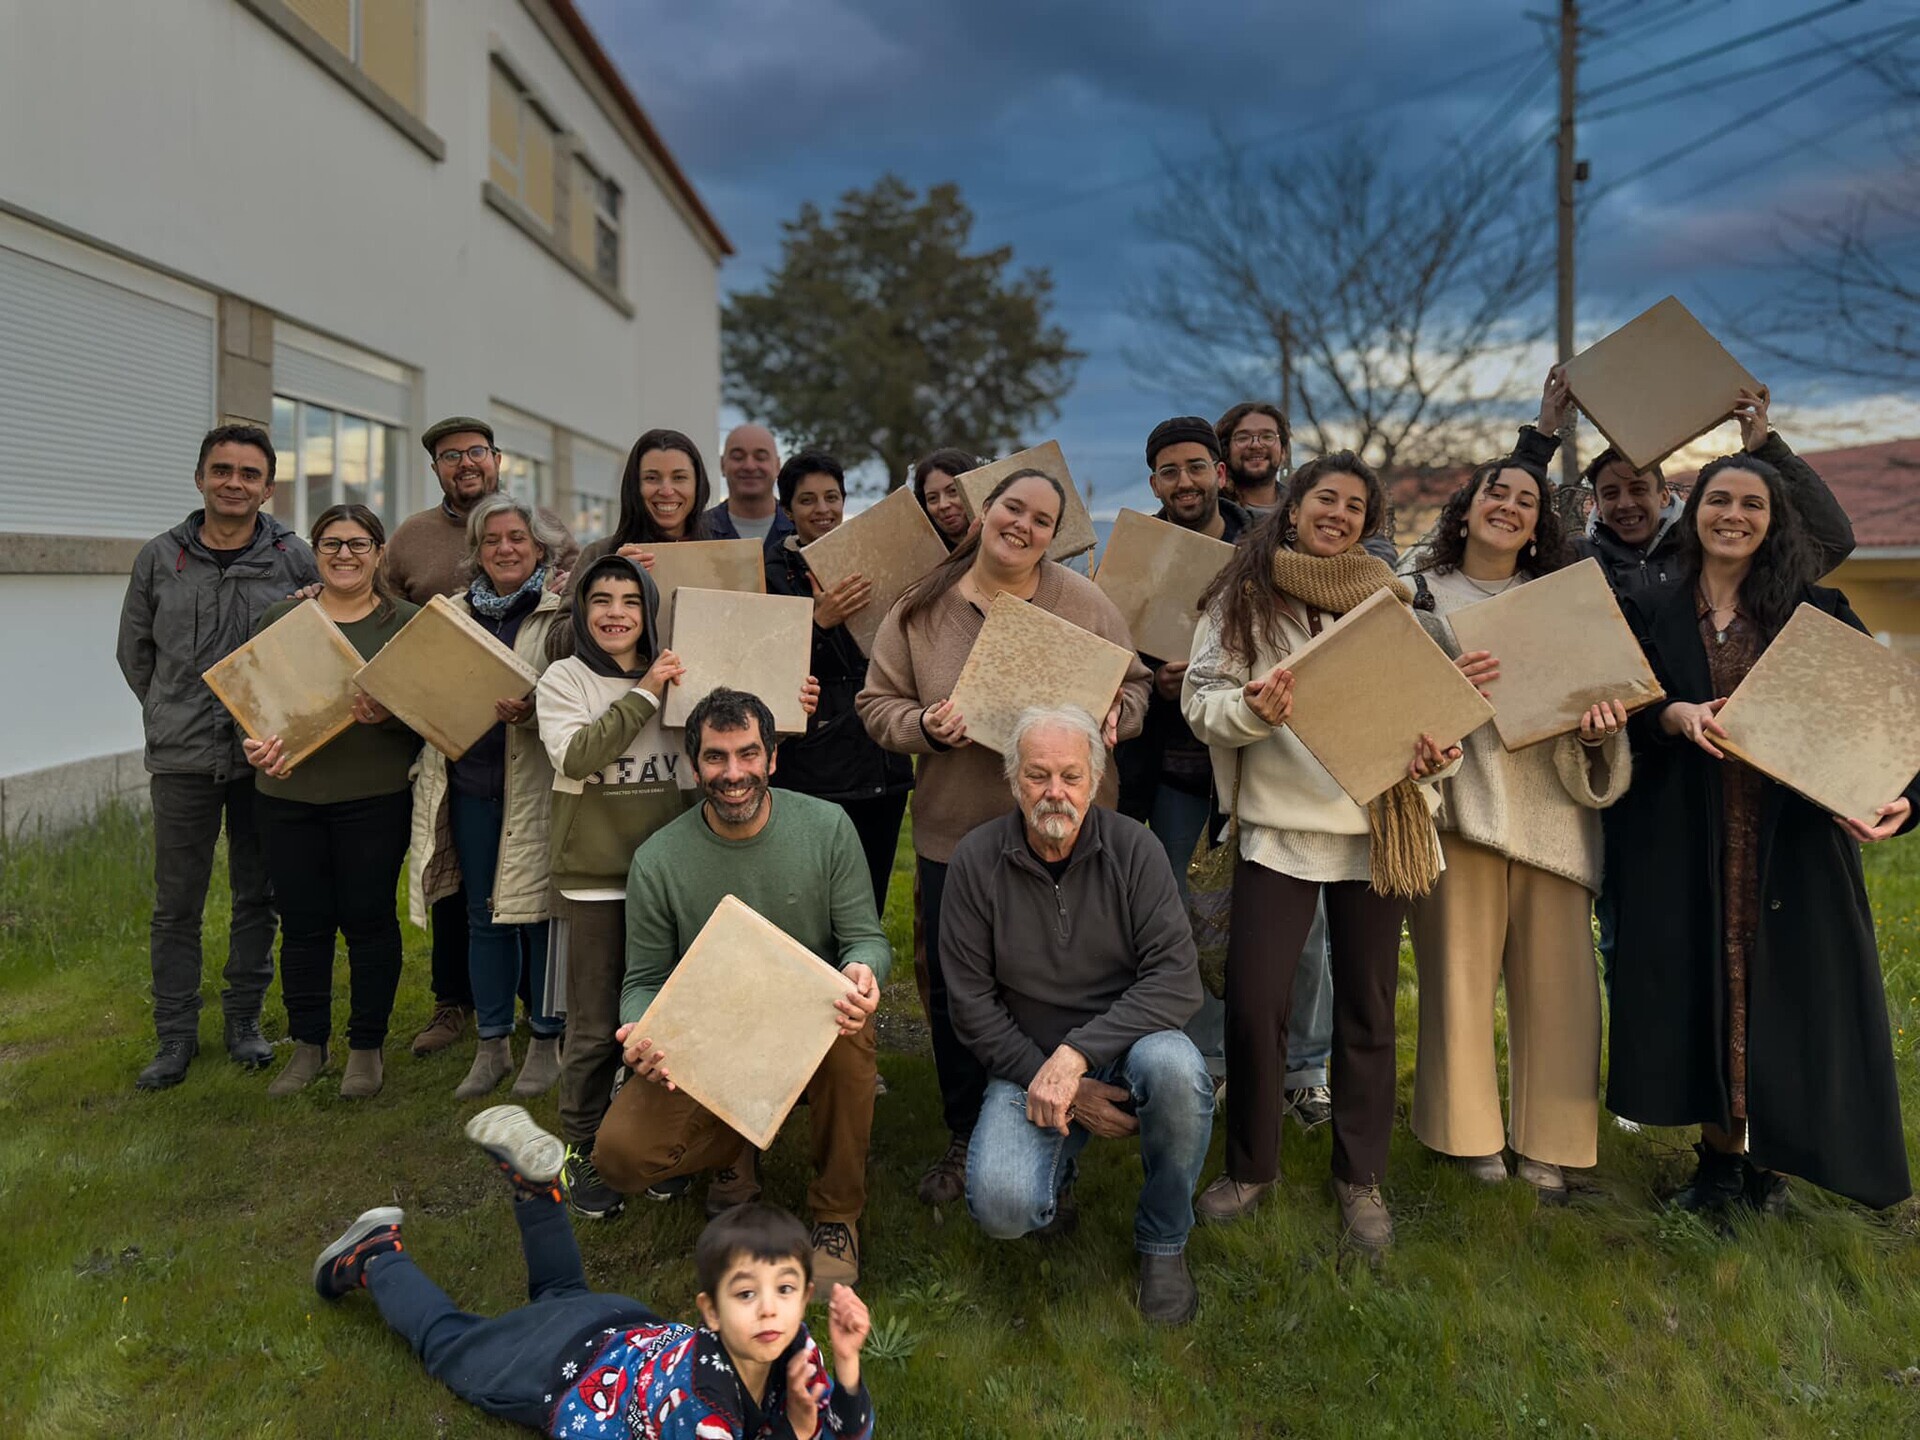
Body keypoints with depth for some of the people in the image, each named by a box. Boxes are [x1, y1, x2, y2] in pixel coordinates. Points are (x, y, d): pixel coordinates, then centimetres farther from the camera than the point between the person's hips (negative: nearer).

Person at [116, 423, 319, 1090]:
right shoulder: (159, 558, 3)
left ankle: (244, 1020, 25)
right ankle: (176, 1035, 19)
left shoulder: (295, 558, -1)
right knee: (176, 906, 6)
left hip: (266, 758, 0)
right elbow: (134, 651, 14)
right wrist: (173, 715, 10)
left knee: (257, 897, 10)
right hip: (182, 759, 1)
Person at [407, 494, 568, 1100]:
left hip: (535, 783, -5)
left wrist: (532, 710, -27)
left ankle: (545, 1043, 17)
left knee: (535, 910, 2)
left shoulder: (561, 610, -4)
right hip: (470, 781, 5)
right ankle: (491, 1045, 23)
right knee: (483, 916, 11)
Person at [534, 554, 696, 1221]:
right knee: (596, 1025, 3)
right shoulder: (564, 678, 0)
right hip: (594, 873, -3)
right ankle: (582, 1150, 21)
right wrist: (643, 696, -17)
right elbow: (575, 756, -18)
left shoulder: (673, 675, 8)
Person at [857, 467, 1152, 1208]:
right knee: (954, 991, 8)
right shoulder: (920, 610, 0)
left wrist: (1114, 717, -15)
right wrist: (925, 726, -18)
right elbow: (877, 704, 2)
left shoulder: (1084, 602, 0)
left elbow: (1133, 684, 7)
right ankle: (964, 1139, 29)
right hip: (954, 834, 1)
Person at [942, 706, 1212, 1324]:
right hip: (1027, 1064, 0)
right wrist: (1049, 1078, -14)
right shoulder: (977, 860, -6)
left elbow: (1178, 980, -16)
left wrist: (1076, 1053, -27)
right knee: (1002, 1208, -25)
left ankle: (1163, 1241, -5)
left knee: (1176, 1068, -35)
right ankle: (1056, 1171, 16)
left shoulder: (1132, 849, -8)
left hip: (1125, 1042, 0)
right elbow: (971, 1002, -4)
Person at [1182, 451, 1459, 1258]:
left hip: (1374, 824, 2)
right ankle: (1250, 1167, 18)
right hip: (1278, 826, -2)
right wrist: (1254, 708, -22)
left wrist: (1436, 755, -11)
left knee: (1367, 1008, 8)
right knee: (1252, 1002, -4)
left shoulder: (1388, 601, 10)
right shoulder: (1241, 599, 3)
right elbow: (1201, 702, -1)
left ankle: (1361, 1180, 24)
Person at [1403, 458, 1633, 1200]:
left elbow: (1596, 685, 13)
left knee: (1555, 969, 1)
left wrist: (1597, 725, -10)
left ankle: (1546, 1141, 16)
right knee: (1461, 967, -1)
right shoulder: (1421, 596, 7)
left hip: (1548, 800, 3)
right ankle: (1473, 1135, 16)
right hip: (1460, 798, -2)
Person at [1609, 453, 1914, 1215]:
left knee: (1785, 989, 1)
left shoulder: (1816, 613, 5)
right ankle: (1720, 1153, 20)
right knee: (1701, 990, 3)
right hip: (1684, 843, 1)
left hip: (1793, 840, 0)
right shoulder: (1649, 614, 8)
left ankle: (1772, 1163, 17)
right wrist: (1678, 716, -20)